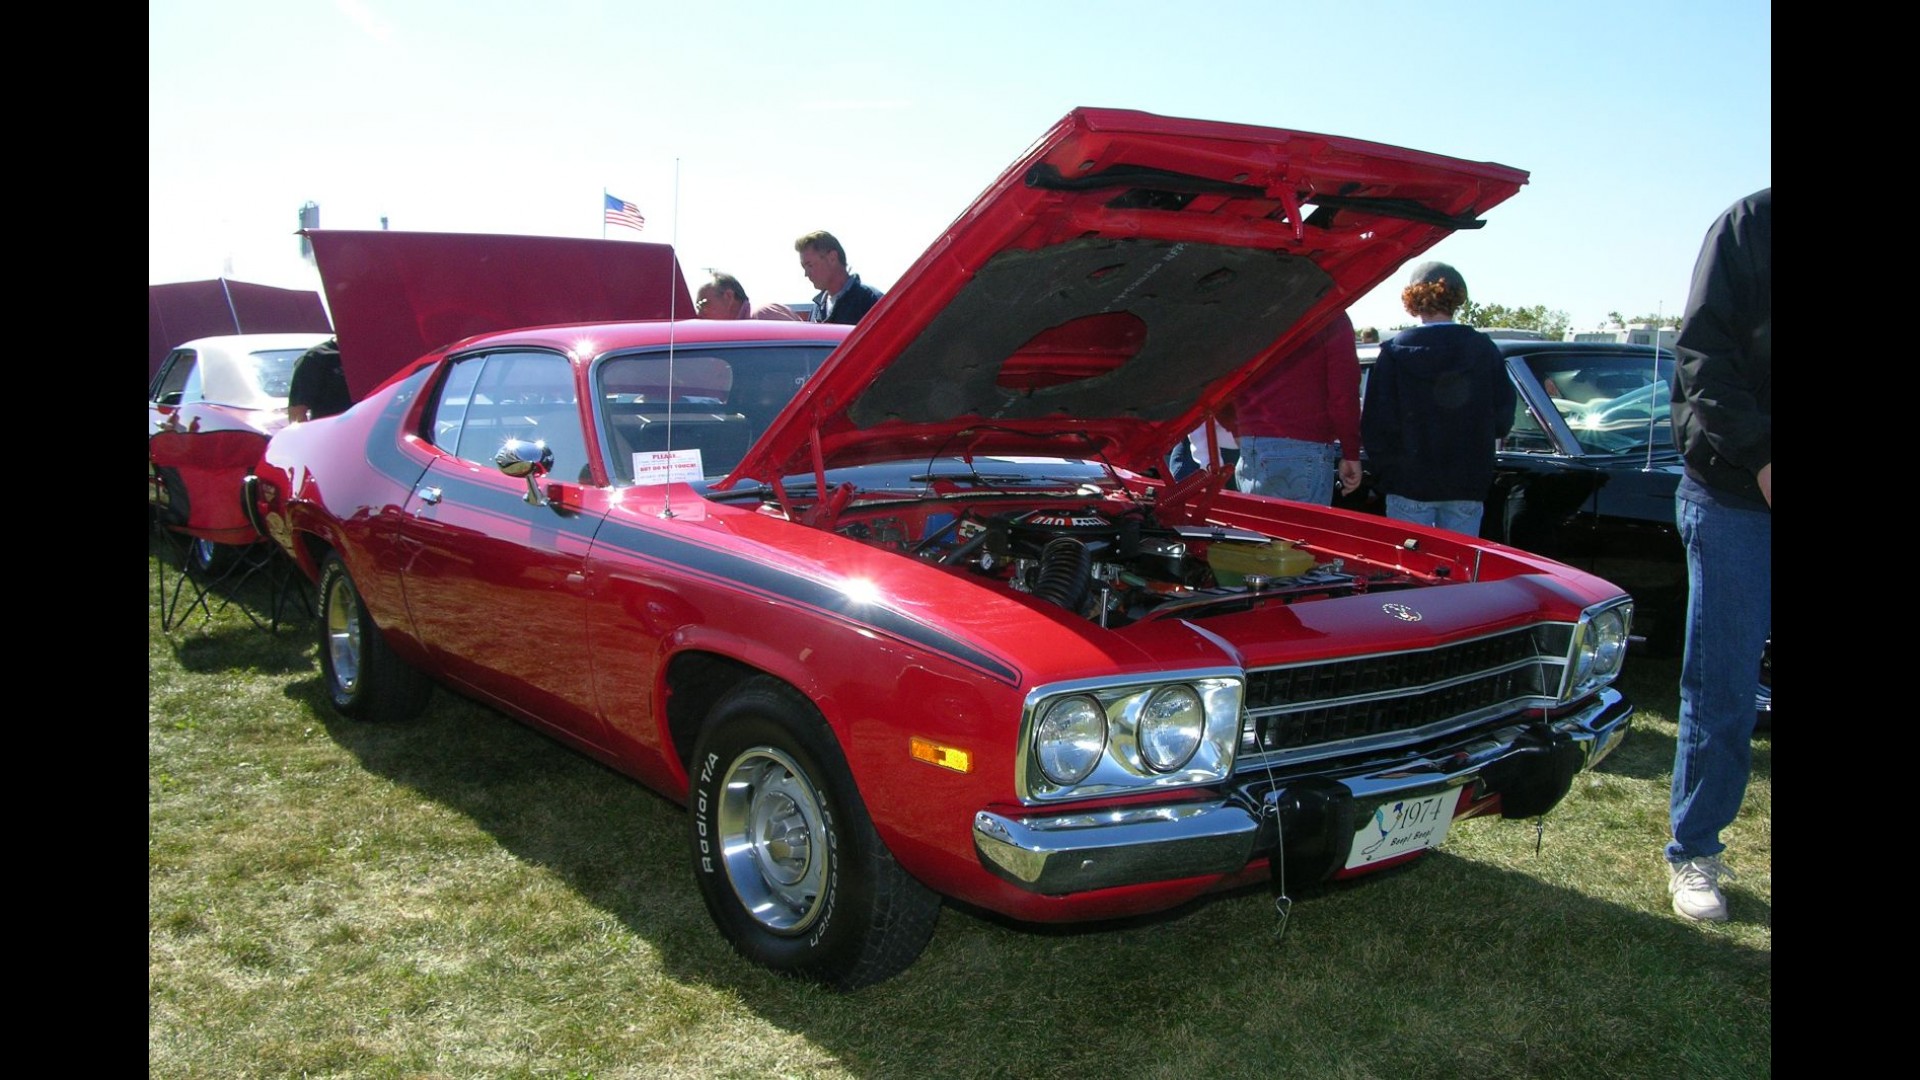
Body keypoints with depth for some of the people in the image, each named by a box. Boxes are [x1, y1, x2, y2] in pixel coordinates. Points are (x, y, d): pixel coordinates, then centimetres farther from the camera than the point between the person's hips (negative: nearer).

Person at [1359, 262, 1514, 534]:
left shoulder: (1395, 351, -6)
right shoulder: (1484, 349, -1)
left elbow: (1375, 422, -7)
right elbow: (1503, 419, 3)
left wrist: (1384, 469, 5)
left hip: (1409, 484, -2)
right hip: (1468, 485, 2)